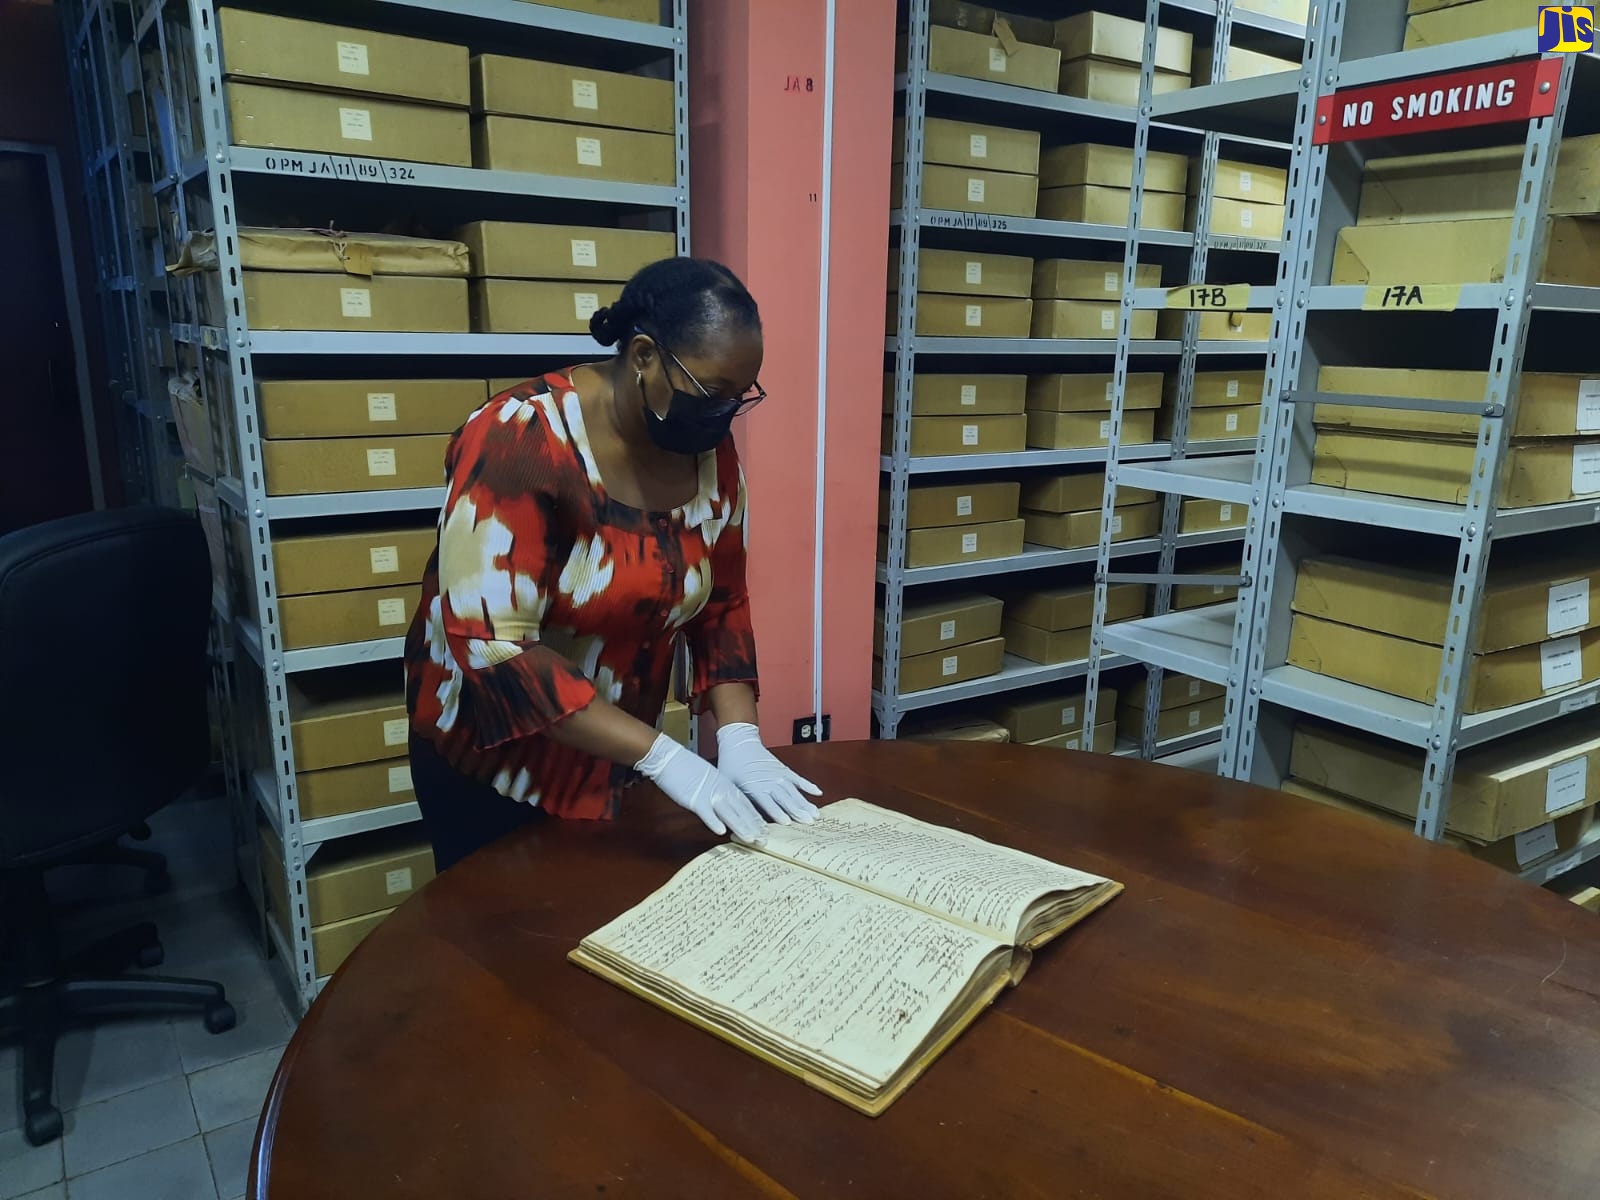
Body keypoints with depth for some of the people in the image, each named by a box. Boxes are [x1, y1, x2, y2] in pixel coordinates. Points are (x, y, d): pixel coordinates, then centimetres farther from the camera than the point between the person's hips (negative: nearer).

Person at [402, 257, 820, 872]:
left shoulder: (711, 453, -7)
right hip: (497, 759, -5)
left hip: (616, 760, 6)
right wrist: (662, 757, -32)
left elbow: (721, 606, -1)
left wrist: (740, 739, -15)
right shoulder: (521, 441, -26)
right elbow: (493, 646, -30)